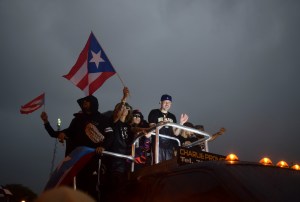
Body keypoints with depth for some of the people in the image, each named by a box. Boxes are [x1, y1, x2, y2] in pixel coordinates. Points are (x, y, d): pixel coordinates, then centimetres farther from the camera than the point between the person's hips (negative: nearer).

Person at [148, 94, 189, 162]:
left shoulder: (172, 117, 19)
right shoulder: (154, 113, 6)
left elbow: (176, 133, 12)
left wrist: (181, 123, -2)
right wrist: (162, 123, -22)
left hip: (169, 146, 4)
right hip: (158, 145, -4)